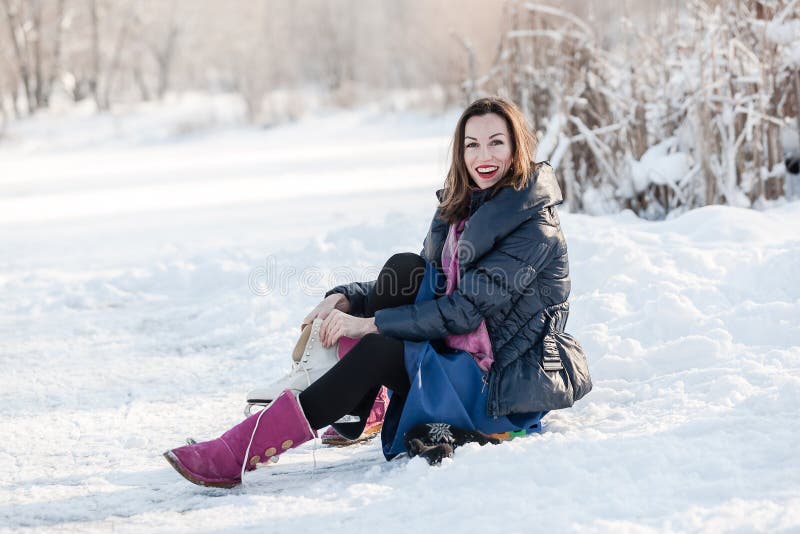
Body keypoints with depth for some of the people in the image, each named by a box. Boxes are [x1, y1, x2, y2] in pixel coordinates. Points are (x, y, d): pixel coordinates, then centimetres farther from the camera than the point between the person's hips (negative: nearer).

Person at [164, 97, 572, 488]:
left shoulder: (534, 229, -15)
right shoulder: (462, 209, 11)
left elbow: (467, 308, -22)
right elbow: (412, 289, 10)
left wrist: (370, 323, -23)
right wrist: (347, 299, -9)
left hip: (502, 380, -8)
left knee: (380, 348, -26)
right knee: (404, 269, -11)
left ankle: (244, 450, -29)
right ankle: (354, 412, -14)